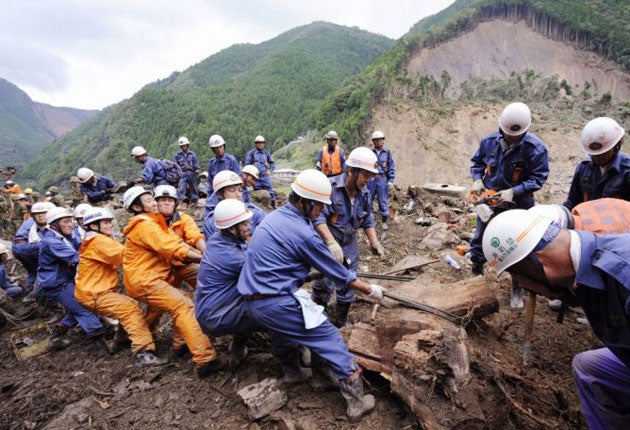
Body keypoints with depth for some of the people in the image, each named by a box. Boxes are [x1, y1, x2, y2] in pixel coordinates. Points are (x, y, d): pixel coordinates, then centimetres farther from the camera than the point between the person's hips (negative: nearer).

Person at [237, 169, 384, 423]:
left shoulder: (275, 216, 7)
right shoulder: (303, 234, -17)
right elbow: (338, 274, -7)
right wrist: (371, 290, 6)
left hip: (252, 301, 9)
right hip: (277, 304, -8)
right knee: (331, 339, 3)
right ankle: (357, 402, 10)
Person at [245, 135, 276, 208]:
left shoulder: (266, 153, 7)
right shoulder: (251, 153, -1)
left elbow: (272, 163, 14)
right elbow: (247, 164, 0)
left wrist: (270, 170, -1)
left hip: (265, 176, 2)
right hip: (256, 177, -1)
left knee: (270, 191, -2)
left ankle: (273, 206, 9)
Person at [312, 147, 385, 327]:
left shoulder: (364, 193, -1)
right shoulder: (330, 187, -22)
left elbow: (368, 220, 11)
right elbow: (318, 217, -27)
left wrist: (374, 242, 2)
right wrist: (331, 242, -35)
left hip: (350, 245, 6)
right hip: (327, 243, -6)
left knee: (348, 284, 14)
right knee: (324, 284, 0)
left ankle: (341, 321, 35)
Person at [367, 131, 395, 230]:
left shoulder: (387, 153, 0)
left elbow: (392, 167, 2)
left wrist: (391, 181, -4)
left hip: (383, 180, -1)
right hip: (371, 179, 1)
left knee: (383, 201, 5)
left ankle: (384, 221, 17)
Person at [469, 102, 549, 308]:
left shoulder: (535, 148, -17)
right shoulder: (489, 141, -6)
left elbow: (538, 178, -14)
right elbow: (477, 162, 8)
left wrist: (514, 192, -26)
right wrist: (477, 179, -10)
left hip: (518, 204, -3)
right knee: (479, 239, 11)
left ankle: (517, 289, 22)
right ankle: (476, 273, 33)